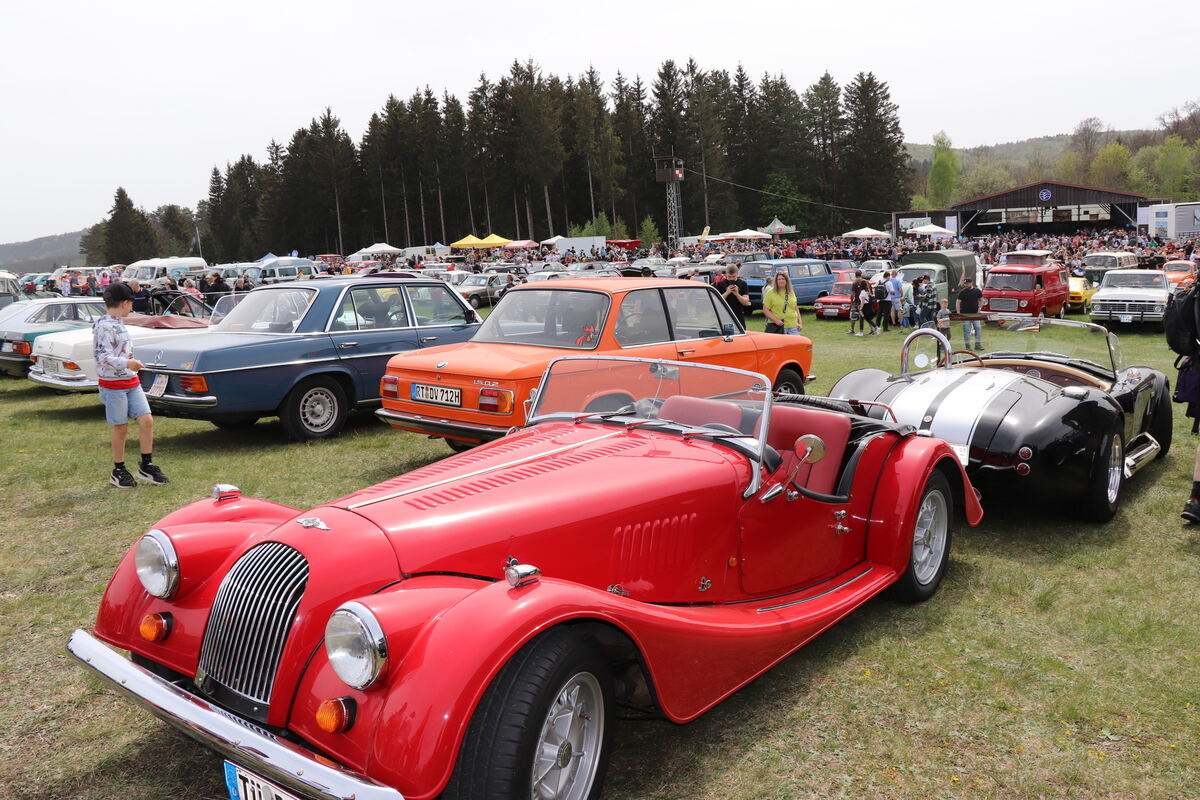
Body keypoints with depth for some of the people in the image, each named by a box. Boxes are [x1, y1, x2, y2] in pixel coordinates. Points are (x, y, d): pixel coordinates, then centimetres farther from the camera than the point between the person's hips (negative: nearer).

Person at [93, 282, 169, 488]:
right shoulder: (104, 327, -15)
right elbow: (105, 358, -25)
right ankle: (118, 471, 15)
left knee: (147, 420, 0)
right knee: (121, 428, 1)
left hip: (131, 382, 8)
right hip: (113, 385, -8)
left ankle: (146, 466, 9)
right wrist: (127, 363, -39)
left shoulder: (118, 324, 13)